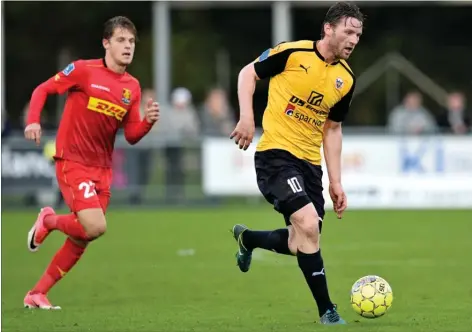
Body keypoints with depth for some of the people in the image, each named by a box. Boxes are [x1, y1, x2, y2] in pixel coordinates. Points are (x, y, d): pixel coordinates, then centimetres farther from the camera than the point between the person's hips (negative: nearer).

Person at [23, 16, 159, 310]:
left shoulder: (133, 87, 7)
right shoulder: (84, 70, -8)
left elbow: (132, 136, 8)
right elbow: (43, 89, -1)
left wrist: (148, 121, -12)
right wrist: (33, 121, -17)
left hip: (103, 170, 6)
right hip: (73, 163, -6)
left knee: (82, 239, 7)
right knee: (96, 227, -21)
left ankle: (37, 294, 20)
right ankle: (48, 221, 10)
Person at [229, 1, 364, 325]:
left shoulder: (346, 79, 5)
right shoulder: (293, 53, -12)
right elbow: (248, 73, 1)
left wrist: (336, 182, 12)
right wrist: (247, 117, -13)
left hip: (310, 163, 7)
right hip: (276, 153, -7)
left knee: (302, 244, 8)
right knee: (308, 225, -22)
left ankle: (247, 238, 39)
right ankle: (327, 311, -14)